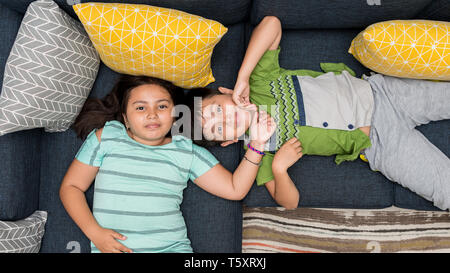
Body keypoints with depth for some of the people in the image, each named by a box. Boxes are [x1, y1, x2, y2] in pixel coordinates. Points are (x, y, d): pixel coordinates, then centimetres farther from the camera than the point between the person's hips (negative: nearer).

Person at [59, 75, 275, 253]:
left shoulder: (187, 151, 9)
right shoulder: (106, 137, 7)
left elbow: (235, 189, 7)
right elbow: (71, 187, 9)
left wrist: (256, 145, -4)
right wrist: (94, 232, -5)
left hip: (172, 247, 1)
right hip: (111, 247, 0)